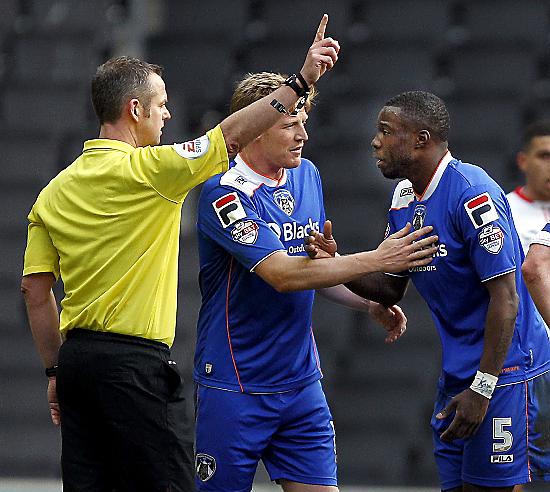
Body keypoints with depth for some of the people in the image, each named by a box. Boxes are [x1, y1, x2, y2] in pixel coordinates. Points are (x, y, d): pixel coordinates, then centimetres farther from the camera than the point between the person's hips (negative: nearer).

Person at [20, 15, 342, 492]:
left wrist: (55, 369, 17)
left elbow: (35, 288, 11)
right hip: (135, 363, -7)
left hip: (77, 360, 7)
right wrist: (301, 81, -8)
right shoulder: (144, 169, -10)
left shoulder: (54, 191, 10)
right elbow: (232, 135, -13)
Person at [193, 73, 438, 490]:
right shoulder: (225, 194, -15)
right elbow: (282, 275, -25)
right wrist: (377, 260, -25)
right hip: (235, 388, -6)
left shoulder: (307, 175, 9)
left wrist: (372, 302, 5)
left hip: (301, 381, 6)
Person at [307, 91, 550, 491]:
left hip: (503, 371, -9)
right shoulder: (404, 197, 10)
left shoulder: (472, 193, -18)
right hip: (457, 375, 9)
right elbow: (391, 289, 16)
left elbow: (504, 297, -20)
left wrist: (482, 388, -23)